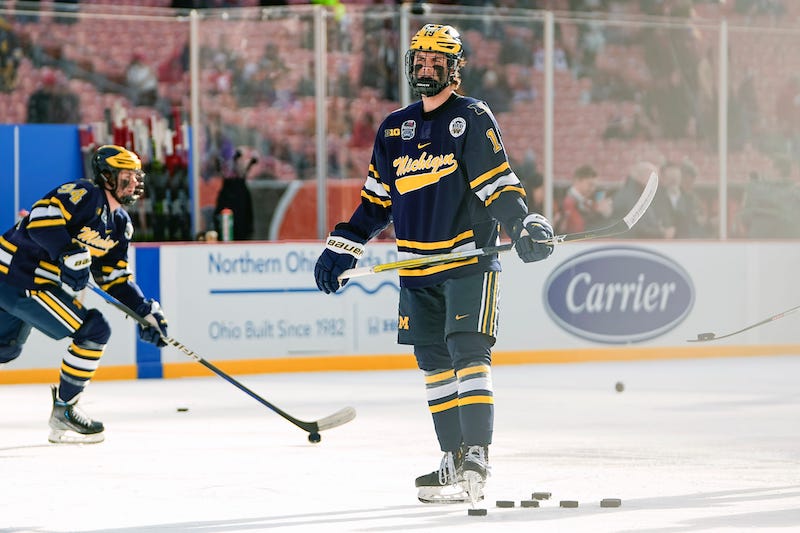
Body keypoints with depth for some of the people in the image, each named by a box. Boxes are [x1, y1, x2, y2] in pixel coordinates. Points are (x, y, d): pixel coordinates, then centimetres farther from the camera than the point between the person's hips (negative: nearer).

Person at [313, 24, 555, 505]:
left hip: (469, 259, -6)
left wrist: (525, 226, -25)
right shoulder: (395, 128, 14)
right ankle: (454, 459, 14)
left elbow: (498, 183, -9)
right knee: (434, 362, 7)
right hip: (418, 269, 6)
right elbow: (377, 199, 20)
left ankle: (477, 456, -17)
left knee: (469, 352, -14)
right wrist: (342, 249, 16)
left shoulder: (473, 119, -4)